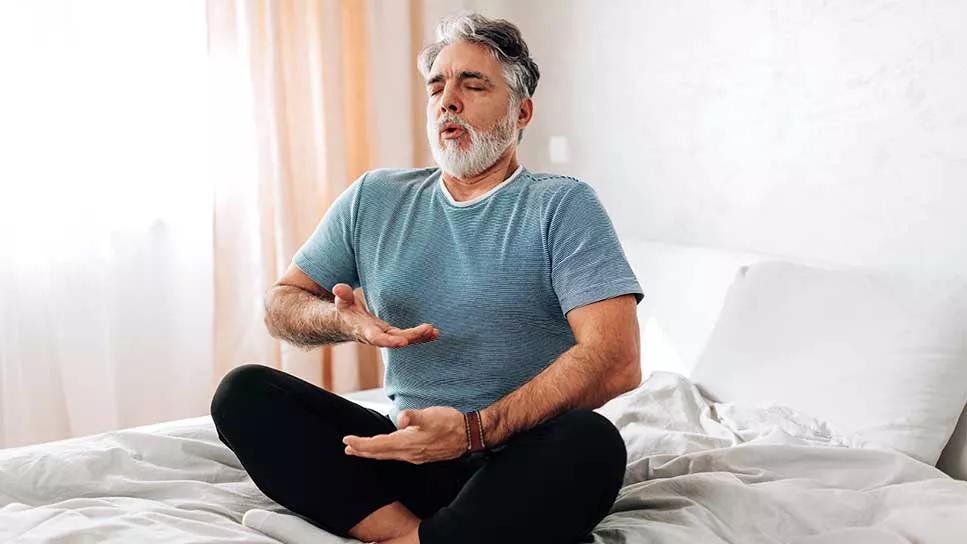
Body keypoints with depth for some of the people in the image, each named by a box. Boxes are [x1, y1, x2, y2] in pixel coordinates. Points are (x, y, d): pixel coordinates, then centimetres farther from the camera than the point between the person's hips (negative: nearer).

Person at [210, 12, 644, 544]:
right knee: (244, 392, -14)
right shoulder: (374, 199, 11)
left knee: (592, 441, -36)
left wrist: (474, 431, -26)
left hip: (519, 466, -3)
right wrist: (342, 321, -8)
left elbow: (616, 361, -16)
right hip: (403, 451, 4)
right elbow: (280, 303, 17)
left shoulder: (563, 205, -3)